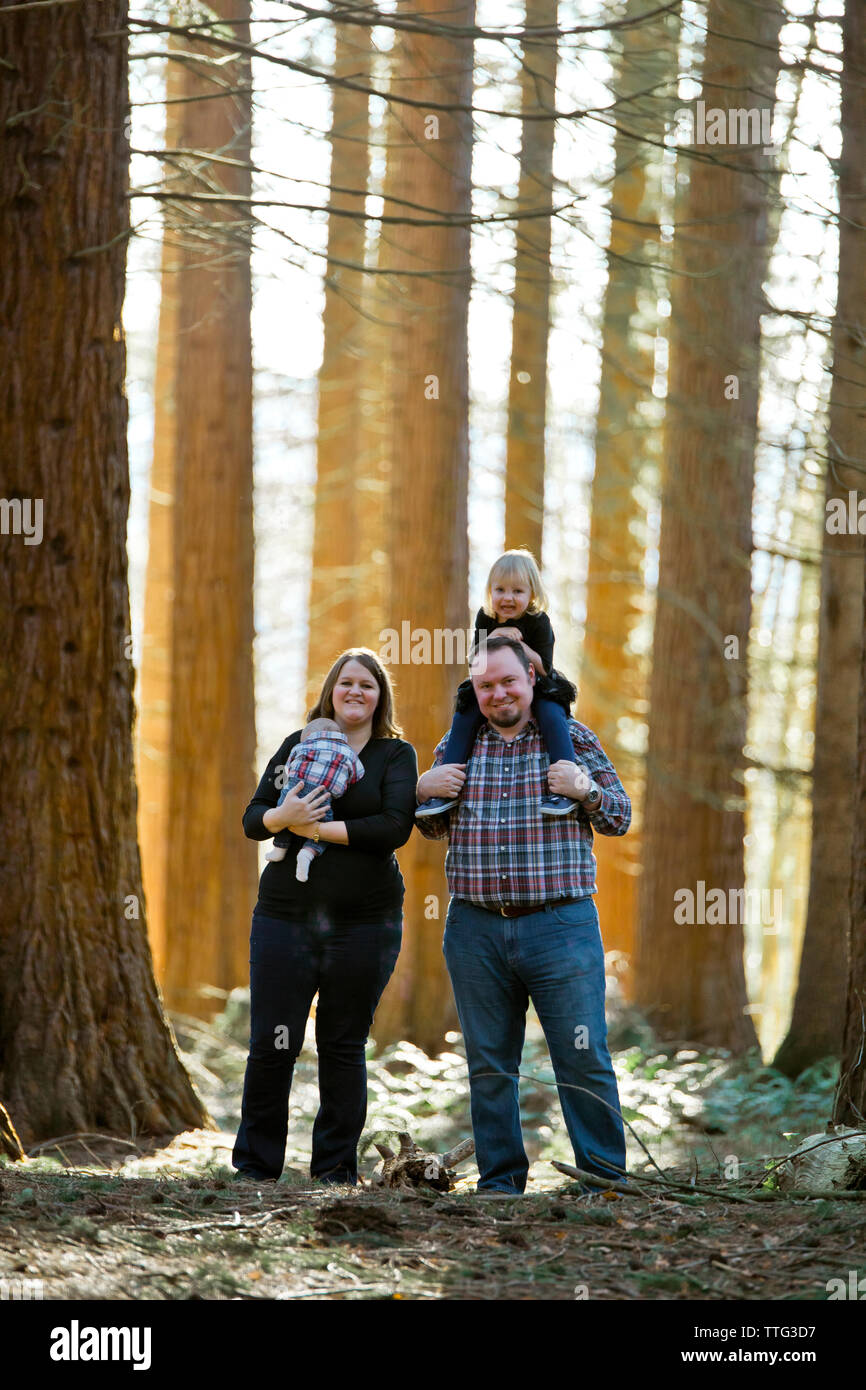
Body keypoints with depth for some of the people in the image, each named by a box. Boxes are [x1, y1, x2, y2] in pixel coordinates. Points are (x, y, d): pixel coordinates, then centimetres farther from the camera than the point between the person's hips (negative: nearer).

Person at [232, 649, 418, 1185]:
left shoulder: (396, 755, 5)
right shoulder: (298, 744, 12)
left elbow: (395, 827, -11)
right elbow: (252, 819, 8)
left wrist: (315, 827, -13)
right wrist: (282, 816, -15)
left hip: (364, 924, -1)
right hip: (286, 916, 2)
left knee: (343, 1047, 4)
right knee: (272, 1045, -2)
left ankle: (336, 1169, 14)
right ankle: (255, 1164, 9)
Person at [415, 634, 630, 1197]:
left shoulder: (573, 738, 6)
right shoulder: (458, 745, 12)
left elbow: (621, 817, 8)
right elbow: (434, 829, 21)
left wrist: (586, 790, -12)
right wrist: (422, 790, 1)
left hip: (561, 924, -3)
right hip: (476, 928, 3)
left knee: (584, 1061, -4)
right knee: (489, 1066, 8)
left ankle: (605, 1181, 3)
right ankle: (500, 1181, 16)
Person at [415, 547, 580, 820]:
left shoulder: (537, 621, -15)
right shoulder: (486, 618, -3)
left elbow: (543, 668, -20)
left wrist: (518, 643, -31)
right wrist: (491, 638, -27)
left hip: (536, 687, -4)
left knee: (551, 713, -33)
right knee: (464, 715, -15)